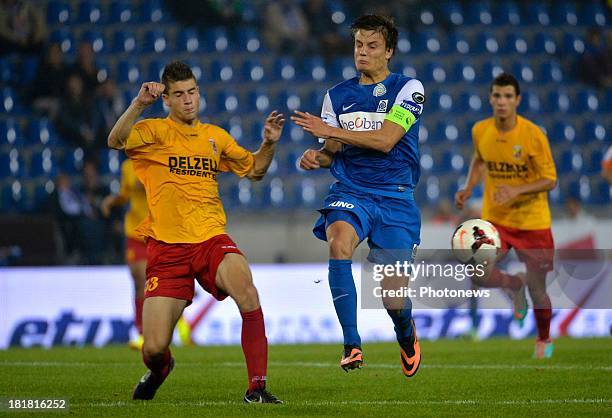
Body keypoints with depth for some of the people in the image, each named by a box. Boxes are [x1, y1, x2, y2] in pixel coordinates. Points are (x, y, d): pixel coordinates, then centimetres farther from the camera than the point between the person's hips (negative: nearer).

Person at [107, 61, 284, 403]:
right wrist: (139, 104, -33)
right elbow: (116, 141, -20)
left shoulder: (215, 137, 15)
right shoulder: (155, 131, 1)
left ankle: (257, 387, -22)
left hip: (211, 239, 2)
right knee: (154, 349, -6)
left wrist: (269, 143, 9)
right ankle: (159, 368, 35)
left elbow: (254, 170, 28)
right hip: (166, 247, -2)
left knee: (246, 291, -32)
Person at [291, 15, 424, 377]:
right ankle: (352, 345, -28)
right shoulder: (337, 96, 11)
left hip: (395, 198, -2)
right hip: (350, 192, 2)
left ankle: (407, 334, 36)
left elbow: (385, 140, -15)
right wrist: (316, 156, -8)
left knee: (393, 297, -4)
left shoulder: (408, 88, -2)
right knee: (339, 243, -33)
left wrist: (329, 130, -17)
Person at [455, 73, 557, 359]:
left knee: (537, 290, 3)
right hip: (494, 218, 3)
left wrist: (517, 190, -27)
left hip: (532, 221, -3)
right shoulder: (480, 131, -6)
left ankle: (544, 340, 34)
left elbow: (550, 181, -12)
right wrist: (468, 189, 2)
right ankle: (515, 286, 18)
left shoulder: (533, 135, -17)